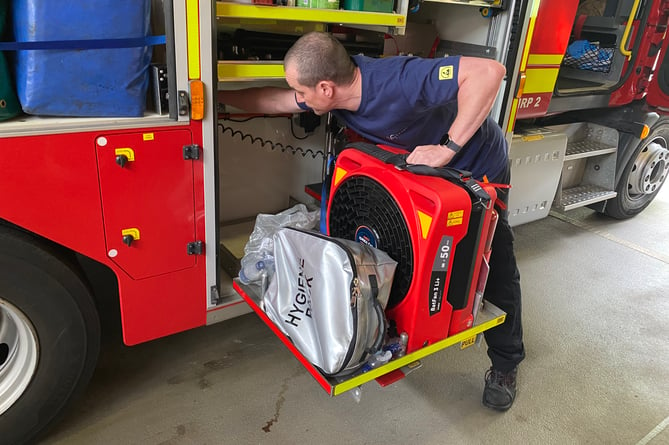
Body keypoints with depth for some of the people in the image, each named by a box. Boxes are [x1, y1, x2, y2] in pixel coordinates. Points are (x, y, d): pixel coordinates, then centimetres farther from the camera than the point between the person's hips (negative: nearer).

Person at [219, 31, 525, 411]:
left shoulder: (398, 81, -40)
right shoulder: (336, 92, -16)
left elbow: (489, 71, -44)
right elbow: (273, 101, -2)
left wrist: (447, 148, -44)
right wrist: (216, 95, 1)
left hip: (480, 167, -6)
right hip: (425, 169, 6)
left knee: (497, 269, 2)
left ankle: (506, 365, 20)